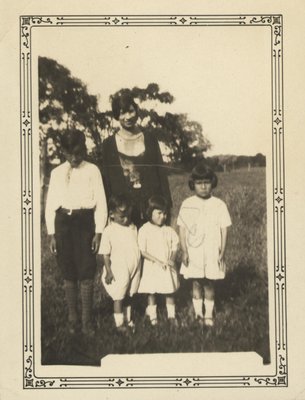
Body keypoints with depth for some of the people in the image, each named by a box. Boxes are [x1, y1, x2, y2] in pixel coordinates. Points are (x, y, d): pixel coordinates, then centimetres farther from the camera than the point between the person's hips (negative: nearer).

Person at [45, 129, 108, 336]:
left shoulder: (92, 170, 2)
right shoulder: (57, 173, 9)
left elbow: (101, 203, 1)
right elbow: (50, 204, 10)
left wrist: (98, 233, -4)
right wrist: (52, 234, 4)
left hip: (85, 221, -2)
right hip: (63, 222, 2)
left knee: (86, 274, -3)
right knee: (69, 274, 6)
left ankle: (87, 320, 4)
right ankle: (72, 318, 17)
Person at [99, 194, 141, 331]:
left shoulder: (133, 228, 4)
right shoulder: (109, 231, -11)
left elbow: (138, 247, 12)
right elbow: (105, 254, -9)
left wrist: (138, 266, 10)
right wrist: (109, 272, -12)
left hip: (134, 269, 5)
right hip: (118, 271, -4)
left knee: (128, 295, 15)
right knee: (118, 297, 2)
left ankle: (129, 320, 28)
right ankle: (119, 323, 12)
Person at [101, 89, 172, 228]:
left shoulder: (149, 139, 8)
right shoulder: (109, 144, 6)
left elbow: (161, 173, 9)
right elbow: (106, 180, 6)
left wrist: (166, 205, 3)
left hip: (150, 202, 1)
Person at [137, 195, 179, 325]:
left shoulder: (169, 231, 2)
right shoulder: (144, 230, -9)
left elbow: (174, 248, 5)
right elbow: (143, 252, -12)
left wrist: (171, 260, -15)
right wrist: (159, 262, -18)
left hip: (168, 268, 3)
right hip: (152, 267, -3)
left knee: (169, 292, 10)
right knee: (151, 292, 7)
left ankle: (171, 316, 22)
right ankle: (152, 316, 20)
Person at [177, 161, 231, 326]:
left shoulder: (219, 205, -2)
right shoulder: (187, 205, -1)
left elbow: (224, 229, 0)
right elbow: (182, 229, 1)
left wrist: (222, 252, -3)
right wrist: (184, 251, -4)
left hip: (212, 253, 0)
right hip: (193, 253, 0)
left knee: (209, 284, 7)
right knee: (196, 283, 7)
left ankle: (209, 315, 20)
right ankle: (198, 314, 20)